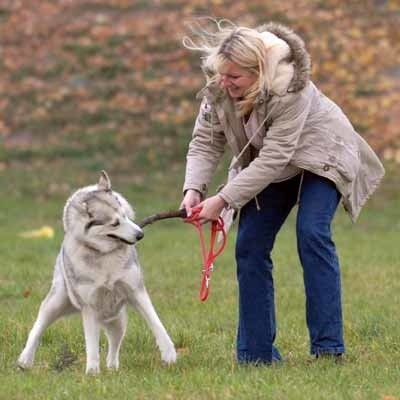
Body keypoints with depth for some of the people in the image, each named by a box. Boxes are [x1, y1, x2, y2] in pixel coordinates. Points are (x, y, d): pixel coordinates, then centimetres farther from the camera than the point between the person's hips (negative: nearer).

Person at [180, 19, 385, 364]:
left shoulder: (290, 91, -38)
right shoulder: (217, 89, -20)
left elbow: (273, 159, -38)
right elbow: (205, 142, -14)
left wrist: (223, 200, -39)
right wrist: (194, 188, -32)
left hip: (320, 159, -6)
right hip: (268, 167, 6)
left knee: (312, 233, -25)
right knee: (250, 245, -4)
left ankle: (328, 347, -23)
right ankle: (256, 353, 2)